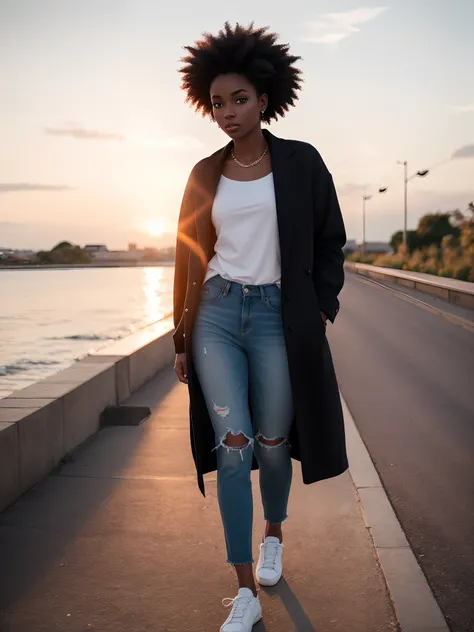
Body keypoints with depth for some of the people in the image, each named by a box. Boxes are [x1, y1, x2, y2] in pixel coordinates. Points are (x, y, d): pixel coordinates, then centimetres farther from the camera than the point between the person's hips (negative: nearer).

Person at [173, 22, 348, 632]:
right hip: (217, 314, 2)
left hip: (278, 317, -1)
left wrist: (321, 309, -2)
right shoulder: (206, 174, 8)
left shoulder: (300, 162, 2)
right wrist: (182, 338, 8)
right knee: (232, 446, -6)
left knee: (272, 444, 6)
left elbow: (329, 243, 7)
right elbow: (190, 256, 10)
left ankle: (274, 533, 39)